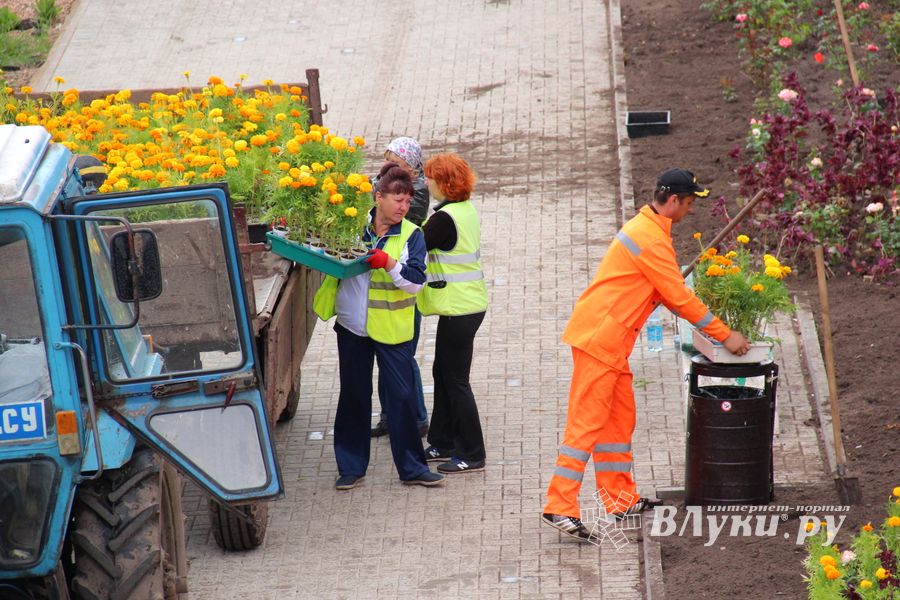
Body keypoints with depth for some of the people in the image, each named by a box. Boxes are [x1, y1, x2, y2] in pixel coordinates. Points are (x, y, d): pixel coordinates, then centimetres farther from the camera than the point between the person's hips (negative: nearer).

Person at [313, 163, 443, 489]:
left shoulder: (412, 236, -3)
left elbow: (416, 281, -12)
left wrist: (389, 264, -27)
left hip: (391, 328, -2)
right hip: (353, 325, 2)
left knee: (401, 395, 0)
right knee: (353, 395, 9)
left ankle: (412, 468, 10)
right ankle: (351, 467, 19)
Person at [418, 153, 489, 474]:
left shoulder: (444, 219, -21)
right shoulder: (467, 210, 8)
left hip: (458, 309, -10)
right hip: (469, 303, 10)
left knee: (455, 380, -2)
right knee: (443, 374, 19)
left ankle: (471, 454, 4)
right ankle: (443, 443, 28)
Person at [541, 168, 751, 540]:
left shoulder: (648, 228, 16)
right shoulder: (651, 240, -17)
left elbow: (671, 294, 23)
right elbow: (680, 297, -16)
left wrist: (704, 325, 16)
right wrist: (725, 335, -8)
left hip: (610, 340, 10)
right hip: (599, 337, -10)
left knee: (620, 418, 15)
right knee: (587, 421, -11)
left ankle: (620, 499, 23)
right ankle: (560, 507, -13)